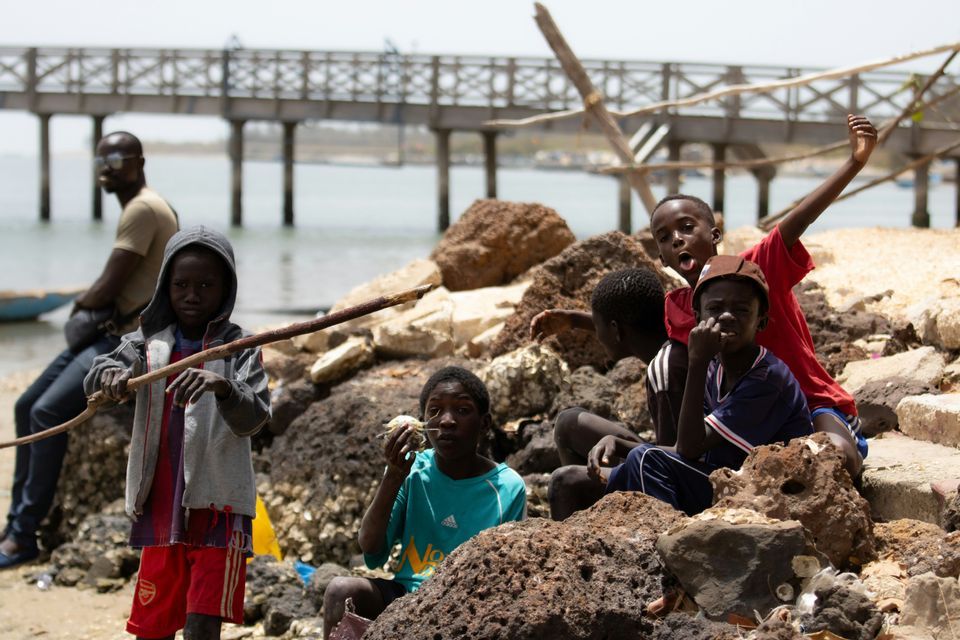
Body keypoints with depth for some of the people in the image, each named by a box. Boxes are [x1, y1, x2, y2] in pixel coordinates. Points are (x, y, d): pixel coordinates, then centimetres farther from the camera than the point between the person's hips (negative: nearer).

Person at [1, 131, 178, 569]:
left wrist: (82, 302, 1)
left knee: (48, 413, -24)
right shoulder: (141, 207, 16)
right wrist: (91, 302, 2)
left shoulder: (142, 209, -17)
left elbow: (106, 290, -20)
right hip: (115, 332, 11)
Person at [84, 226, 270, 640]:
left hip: (218, 509, -4)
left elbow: (253, 419, -14)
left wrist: (223, 387, -35)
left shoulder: (238, 349, -1)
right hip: (160, 508, 4)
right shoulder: (149, 343, 9)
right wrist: (109, 374, -28)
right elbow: (94, 383, -4)